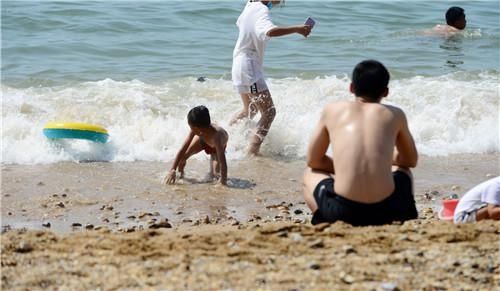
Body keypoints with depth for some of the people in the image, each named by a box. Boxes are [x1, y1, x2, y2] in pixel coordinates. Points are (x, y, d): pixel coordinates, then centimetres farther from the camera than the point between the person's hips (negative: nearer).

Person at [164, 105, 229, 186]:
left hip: (218, 145, -3)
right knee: (183, 155, -10)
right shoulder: (195, 130, -37)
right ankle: (180, 173, 19)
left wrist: (223, 181, -57)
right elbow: (182, 150, -31)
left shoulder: (216, 135, -50)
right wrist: (172, 170, -34)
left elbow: (222, 161, -52)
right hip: (202, 139, 3)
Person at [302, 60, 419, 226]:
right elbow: (411, 160, 27)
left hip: (341, 212, -1)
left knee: (311, 174, 33)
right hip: (386, 211, 2)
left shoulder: (332, 110, 12)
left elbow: (313, 161, 20)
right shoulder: (395, 114, 13)